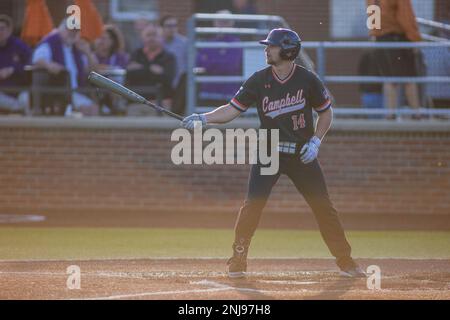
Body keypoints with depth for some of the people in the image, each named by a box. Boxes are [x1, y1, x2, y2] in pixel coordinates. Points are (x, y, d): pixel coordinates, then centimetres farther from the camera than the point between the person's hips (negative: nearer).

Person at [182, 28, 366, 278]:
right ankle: (238, 260, 0)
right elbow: (233, 109, -5)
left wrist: (315, 141, -7)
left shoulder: (307, 80, -6)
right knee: (252, 205, -12)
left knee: (323, 206, 1)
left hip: (302, 153, 0)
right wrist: (203, 118, -19)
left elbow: (326, 112, 6)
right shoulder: (259, 80, -3)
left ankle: (345, 261, 14)